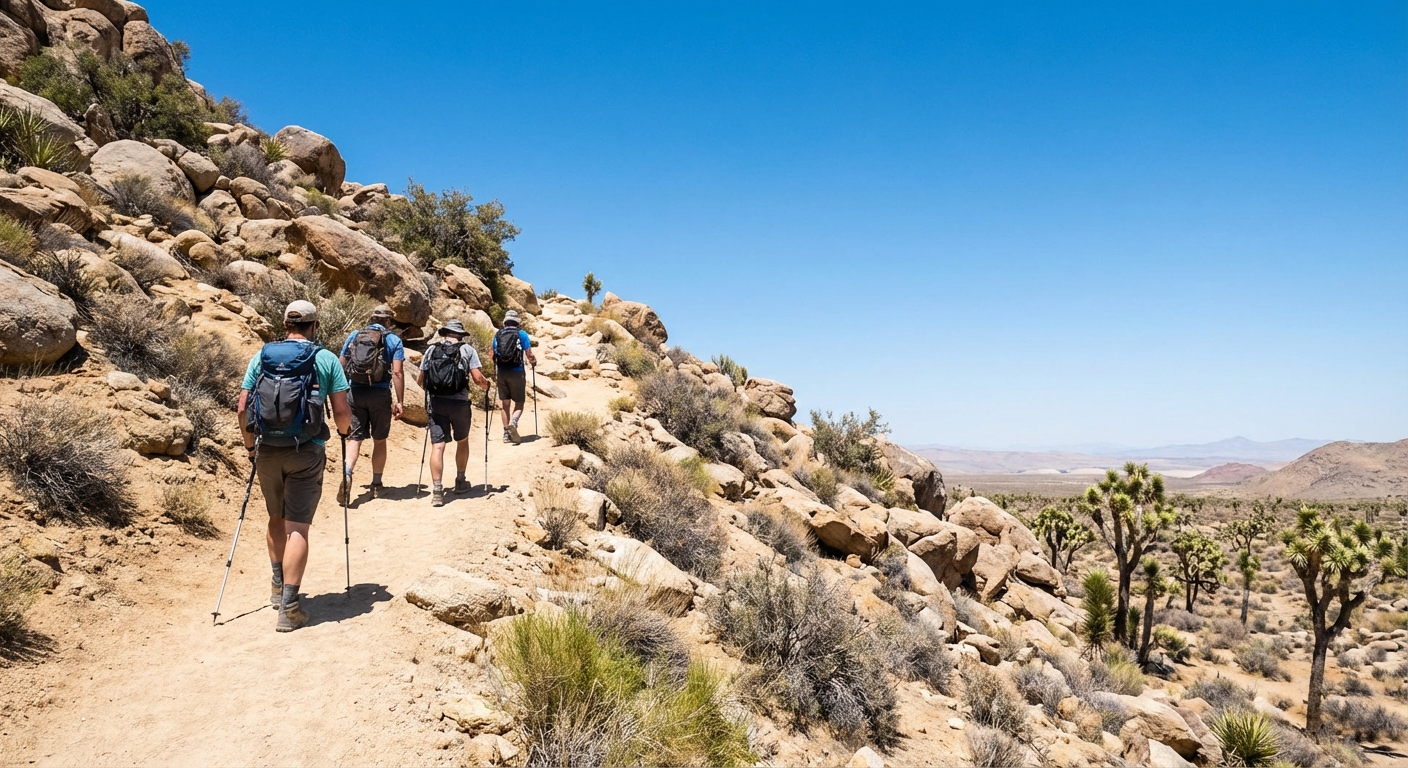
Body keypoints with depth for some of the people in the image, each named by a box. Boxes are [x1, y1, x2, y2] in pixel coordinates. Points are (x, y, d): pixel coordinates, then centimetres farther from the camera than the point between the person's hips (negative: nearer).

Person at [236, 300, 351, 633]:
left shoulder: (261, 356, 6)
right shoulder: (326, 359, -2)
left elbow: (243, 409, 4)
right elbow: (341, 412, -4)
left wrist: (250, 445, 19)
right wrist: (344, 431, 18)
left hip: (267, 451, 3)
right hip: (306, 452, -3)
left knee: (277, 518, 23)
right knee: (297, 527, -2)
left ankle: (278, 586, 35)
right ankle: (289, 608, -7)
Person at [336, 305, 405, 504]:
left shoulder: (353, 336, 10)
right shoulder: (393, 340, 1)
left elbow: (341, 366, 9)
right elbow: (397, 372, -7)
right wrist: (399, 401, -5)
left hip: (354, 392, 2)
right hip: (380, 394, -1)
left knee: (354, 438, 3)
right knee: (379, 440, 13)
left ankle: (347, 475, -22)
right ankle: (376, 485, 21)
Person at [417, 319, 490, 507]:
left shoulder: (431, 350, 10)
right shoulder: (467, 349, 4)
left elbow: (419, 380, 10)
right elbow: (477, 378, -5)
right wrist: (487, 386, 16)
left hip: (436, 402, 1)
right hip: (459, 402, -1)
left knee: (437, 446, -1)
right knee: (462, 441, 21)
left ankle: (437, 491, -10)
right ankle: (460, 482, 30)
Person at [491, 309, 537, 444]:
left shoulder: (498, 334, 7)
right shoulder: (522, 334, -3)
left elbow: (494, 355, 13)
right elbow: (529, 355, -6)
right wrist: (534, 362, 16)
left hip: (501, 372, 3)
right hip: (517, 372, -3)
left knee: (505, 404, 14)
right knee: (519, 403, 6)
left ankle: (507, 434, 15)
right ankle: (513, 423, -22)